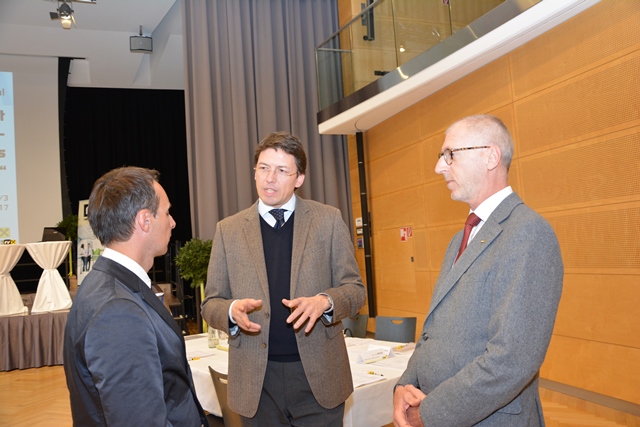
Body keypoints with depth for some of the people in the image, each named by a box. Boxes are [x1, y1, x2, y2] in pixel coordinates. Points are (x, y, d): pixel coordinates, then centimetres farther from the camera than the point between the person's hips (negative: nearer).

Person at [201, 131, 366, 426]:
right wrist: (232, 310, -17)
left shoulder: (328, 220, 1)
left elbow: (355, 289, 2)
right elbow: (211, 303, 6)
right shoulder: (228, 229, 4)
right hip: (257, 382, 1)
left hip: (319, 377, -1)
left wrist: (324, 301, -19)